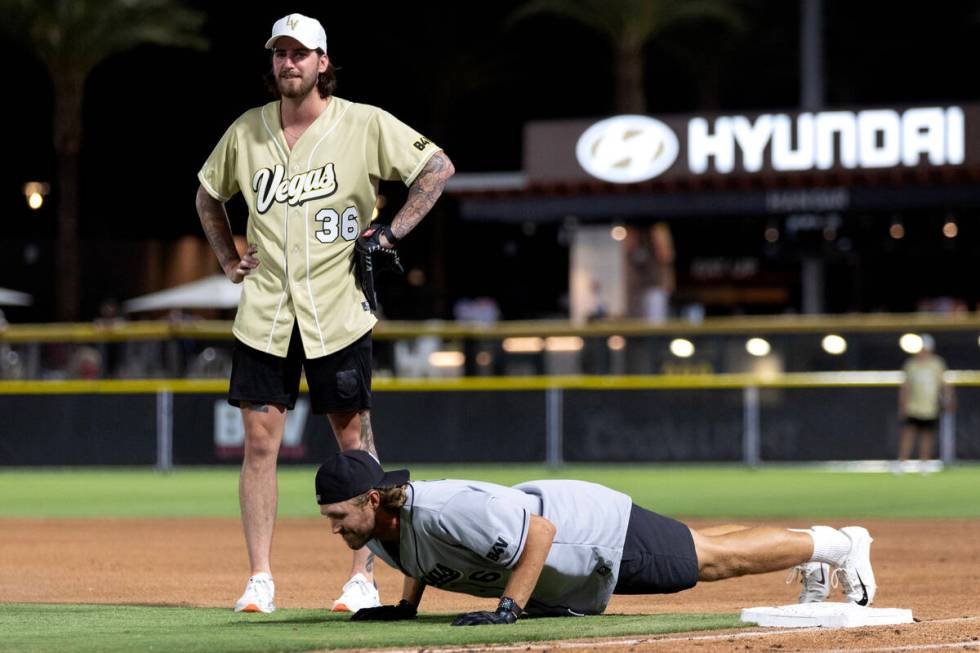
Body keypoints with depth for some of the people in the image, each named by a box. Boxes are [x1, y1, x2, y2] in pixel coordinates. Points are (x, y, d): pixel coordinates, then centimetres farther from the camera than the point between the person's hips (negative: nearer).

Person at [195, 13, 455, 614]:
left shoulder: (365, 125, -4)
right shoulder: (246, 131, 6)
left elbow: (438, 166, -1)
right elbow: (209, 194, 23)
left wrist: (391, 232, -7)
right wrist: (229, 260, 13)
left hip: (338, 311, -3)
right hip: (265, 311, 3)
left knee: (354, 439, 1)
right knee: (260, 437, -1)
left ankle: (365, 578, 6)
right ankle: (260, 579, 3)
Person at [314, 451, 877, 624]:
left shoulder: (442, 512, -39)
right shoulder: (380, 524, -11)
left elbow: (540, 529, -39)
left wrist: (508, 608, -40)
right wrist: (407, 606, 3)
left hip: (604, 533, -9)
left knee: (716, 559, 9)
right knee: (690, 549, 28)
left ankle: (836, 545, 30)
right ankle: (810, 546, 49)